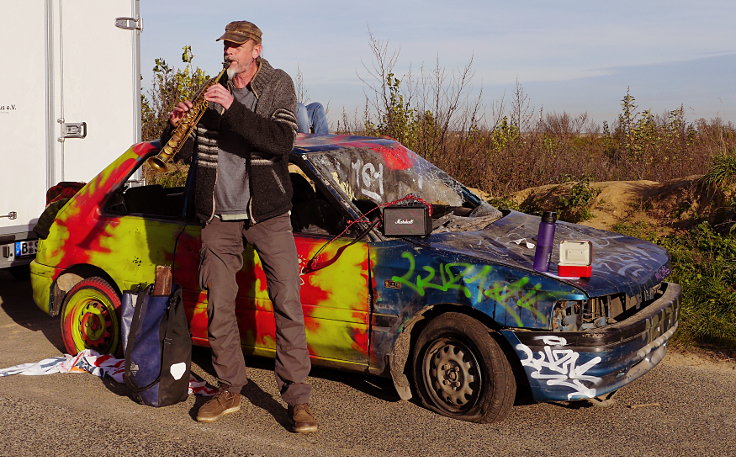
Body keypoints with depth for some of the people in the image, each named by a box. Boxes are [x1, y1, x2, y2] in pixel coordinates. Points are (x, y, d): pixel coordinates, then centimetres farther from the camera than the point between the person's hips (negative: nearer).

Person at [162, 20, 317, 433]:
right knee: (219, 307, 7)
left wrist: (233, 109, -26)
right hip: (219, 217, 4)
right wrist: (176, 126, -11)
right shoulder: (211, 92, 8)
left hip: (267, 213, -3)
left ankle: (298, 399, 1)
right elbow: (179, 153, 11)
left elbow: (282, 142, -18)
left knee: (288, 305, -6)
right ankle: (230, 390, 21)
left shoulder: (278, 85, -1)